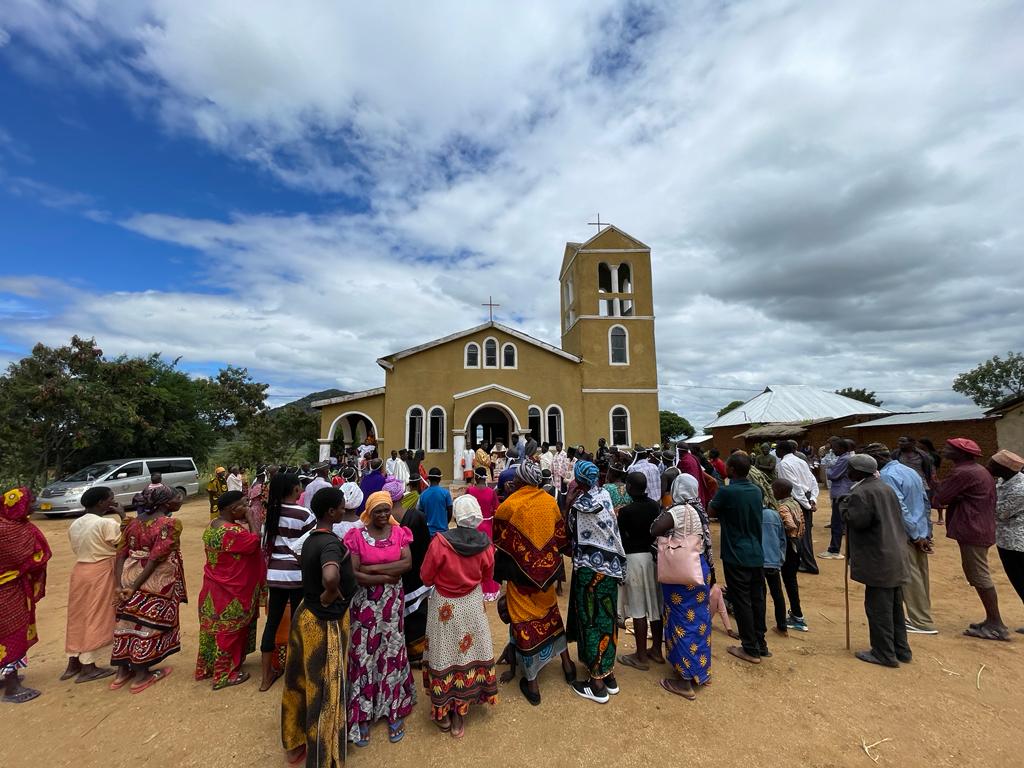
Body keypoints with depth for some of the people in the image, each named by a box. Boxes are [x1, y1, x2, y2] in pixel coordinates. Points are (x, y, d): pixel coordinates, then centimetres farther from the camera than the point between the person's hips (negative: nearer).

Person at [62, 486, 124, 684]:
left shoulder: (74, 525, 6)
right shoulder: (107, 523, -20)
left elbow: (78, 549, 12)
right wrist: (123, 516, -13)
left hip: (79, 570, 8)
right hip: (100, 573, -8)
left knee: (79, 616, 17)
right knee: (96, 618, 3)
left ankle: (73, 664, 25)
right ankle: (88, 667, 11)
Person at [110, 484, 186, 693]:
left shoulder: (134, 522, 5)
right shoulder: (171, 524, -17)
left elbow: (121, 555, 1)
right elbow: (156, 558, -21)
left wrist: (119, 585, -1)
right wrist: (135, 587, -12)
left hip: (129, 577, 7)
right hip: (156, 582, -6)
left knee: (128, 622, 18)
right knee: (148, 625, 8)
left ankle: (122, 672, 30)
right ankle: (142, 675, 20)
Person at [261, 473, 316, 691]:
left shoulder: (271, 512, 0)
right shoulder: (304, 515, -16)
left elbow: (265, 546, 7)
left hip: (275, 573, 5)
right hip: (298, 574, -5)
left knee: (272, 621, 14)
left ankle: (267, 675, 25)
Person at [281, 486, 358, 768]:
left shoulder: (311, 539, -1)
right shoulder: (331, 543, -29)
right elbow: (331, 577, -48)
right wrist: (331, 595, -27)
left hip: (305, 615, 9)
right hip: (326, 623, -9)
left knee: (303, 681, 25)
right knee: (325, 688, 9)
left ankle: (294, 744, 47)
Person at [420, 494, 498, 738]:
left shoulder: (440, 541, -24)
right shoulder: (485, 544, -15)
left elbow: (426, 578, -12)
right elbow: (487, 576, 2)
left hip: (444, 607, -2)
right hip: (472, 606, 2)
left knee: (444, 654, 16)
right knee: (468, 653, 17)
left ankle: (442, 713, 34)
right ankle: (460, 714, 31)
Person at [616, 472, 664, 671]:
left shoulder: (625, 511, -15)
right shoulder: (656, 506, 0)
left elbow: (621, 542, -10)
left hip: (635, 558, -6)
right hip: (655, 556, 6)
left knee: (639, 609, 4)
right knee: (656, 604, 16)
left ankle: (641, 656, 15)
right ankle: (657, 650, 29)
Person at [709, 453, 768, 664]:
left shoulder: (726, 492, -19)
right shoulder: (757, 491, 2)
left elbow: (711, 512, -5)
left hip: (736, 556, -6)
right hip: (757, 554, 7)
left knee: (742, 602, 5)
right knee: (757, 599, 15)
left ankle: (751, 649, 14)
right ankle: (761, 644, 27)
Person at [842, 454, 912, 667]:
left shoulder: (860, 493, -19)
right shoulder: (886, 488, 11)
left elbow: (858, 520, -23)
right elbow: (897, 517, 19)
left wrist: (844, 506, -7)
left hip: (878, 560, -10)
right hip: (895, 557, 10)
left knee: (878, 607, 1)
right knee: (894, 606, 19)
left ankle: (884, 653, 10)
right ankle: (900, 649, 29)